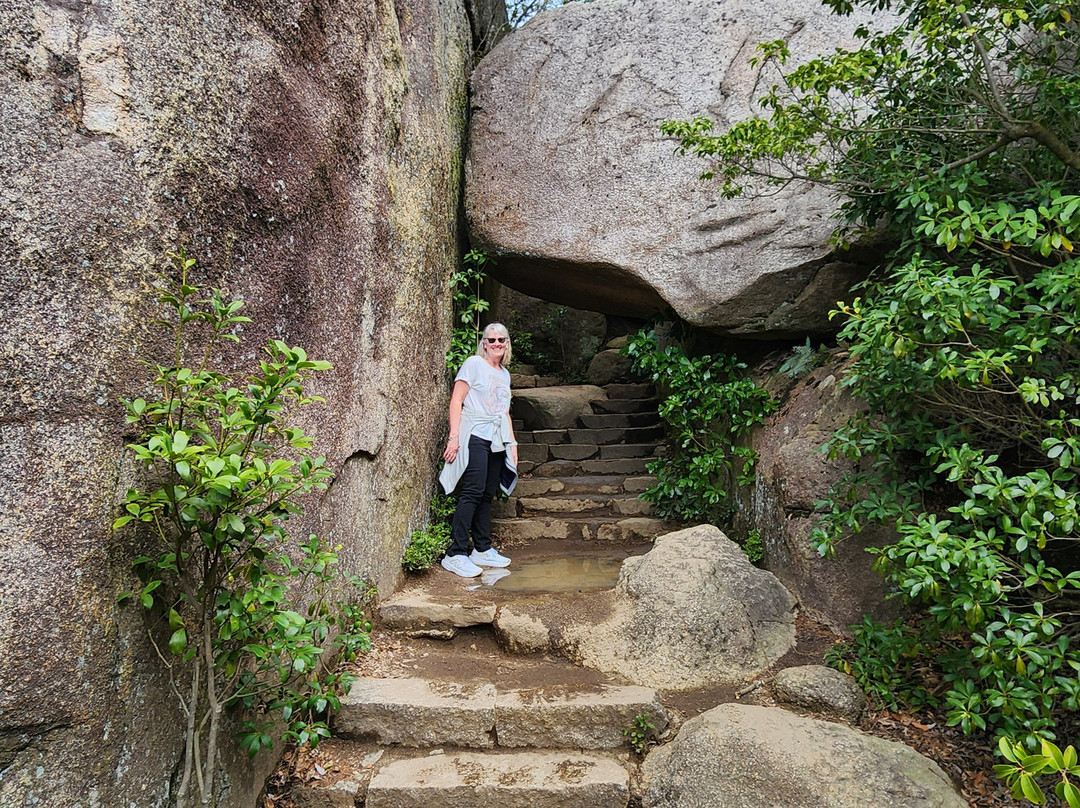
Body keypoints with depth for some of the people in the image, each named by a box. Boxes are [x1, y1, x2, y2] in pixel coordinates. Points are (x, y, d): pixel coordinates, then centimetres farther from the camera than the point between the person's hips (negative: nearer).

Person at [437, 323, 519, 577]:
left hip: (497, 441, 7)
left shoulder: (505, 374, 21)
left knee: (488, 495, 9)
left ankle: (482, 550, 18)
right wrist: (453, 436, -14)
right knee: (473, 492, -14)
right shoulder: (474, 364, 0)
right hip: (475, 437, -7)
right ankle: (455, 554, -11)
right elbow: (456, 400, -6)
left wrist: (512, 443, 18)